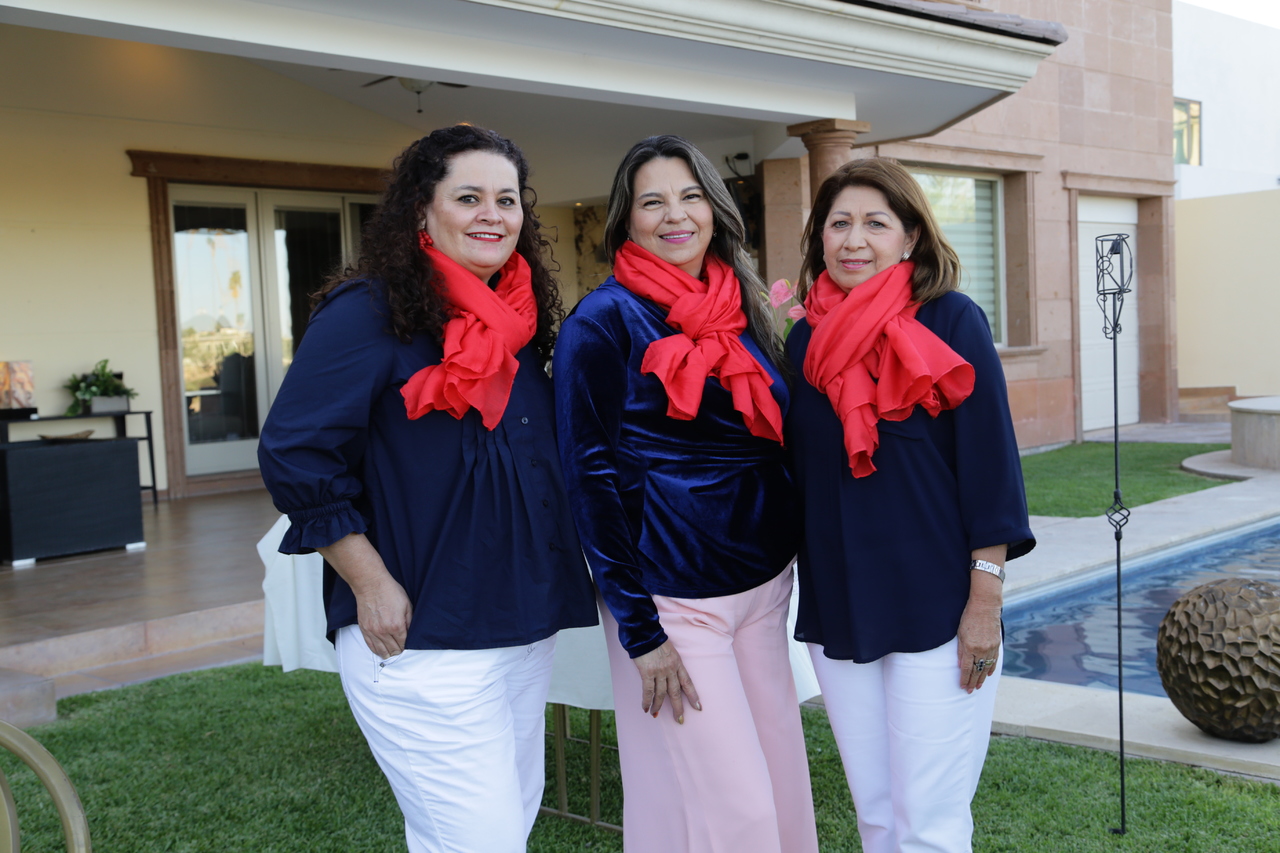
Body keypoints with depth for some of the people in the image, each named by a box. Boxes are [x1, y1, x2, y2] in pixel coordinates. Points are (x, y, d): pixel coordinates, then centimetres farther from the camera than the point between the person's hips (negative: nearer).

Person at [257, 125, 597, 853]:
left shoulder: (522, 320, 10)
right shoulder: (369, 313, -11)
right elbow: (295, 457, -15)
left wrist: (548, 590, 13)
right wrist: (372, 588, -16)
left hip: (526, 625, 8)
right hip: (420, 637, -7)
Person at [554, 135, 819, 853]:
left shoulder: (741, 312, 10)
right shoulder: (603, 321, -9)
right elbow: (591, 477, -12)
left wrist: (791, 556, 10)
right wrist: (638, 631, -14)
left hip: (765, 583, 7)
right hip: (674, 599, -6)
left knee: (783, 786, 13)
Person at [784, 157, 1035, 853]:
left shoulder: (951, 322, -5)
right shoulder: (804, 339, 7)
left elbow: (988, 463, -8)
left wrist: (985, 600, -12)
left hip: (935, 608, -4)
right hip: (836, 608, 4)